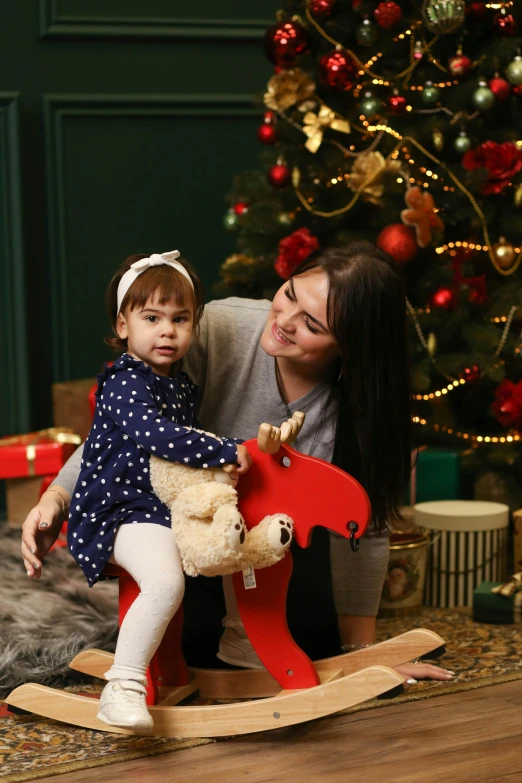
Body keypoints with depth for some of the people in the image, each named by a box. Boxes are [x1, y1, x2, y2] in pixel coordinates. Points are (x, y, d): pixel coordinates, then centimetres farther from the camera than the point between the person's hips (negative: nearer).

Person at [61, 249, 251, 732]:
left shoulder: (182, 385, 14)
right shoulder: (125, 383, -15)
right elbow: (155, 434, -32)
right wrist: (226, 452, -29)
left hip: (170, 506, 10)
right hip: (121, 510, -10)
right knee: (165, 580, -34)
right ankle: (122, 688, -30)